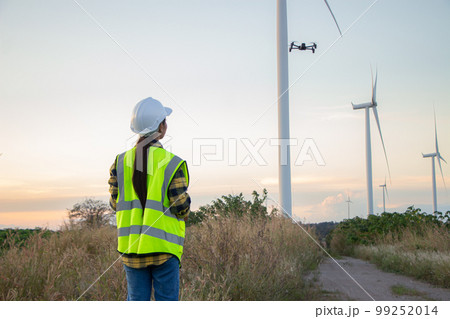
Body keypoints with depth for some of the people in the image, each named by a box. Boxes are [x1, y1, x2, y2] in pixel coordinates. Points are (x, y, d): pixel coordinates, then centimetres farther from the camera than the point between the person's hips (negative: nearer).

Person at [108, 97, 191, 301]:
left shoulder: (121, 162, 2)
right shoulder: (172, 164, -10)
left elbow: (115, 203, 4)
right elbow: (181, 207, -11)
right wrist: (184, 215, 12)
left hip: (131, 245, 4)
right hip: (164, 246, -4)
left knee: (137, 301, 12)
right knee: (166, 300, 7)